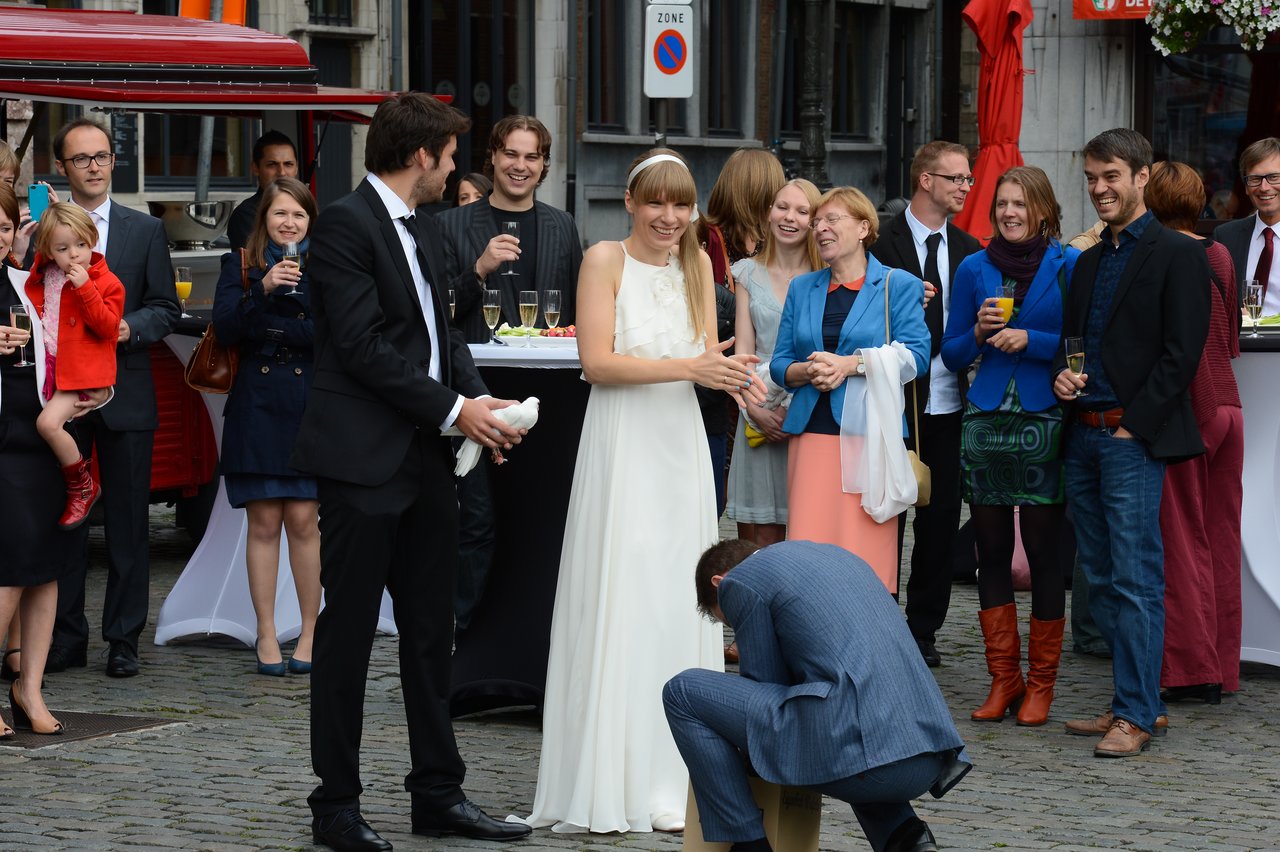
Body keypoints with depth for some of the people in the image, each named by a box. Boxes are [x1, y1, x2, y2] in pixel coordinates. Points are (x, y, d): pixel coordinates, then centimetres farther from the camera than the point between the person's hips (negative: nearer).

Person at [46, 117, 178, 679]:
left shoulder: (146, 231, 8)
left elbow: (166, 309, 6)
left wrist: (130, 327, -13)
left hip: (125, 393, 0)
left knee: (127, 521, 2)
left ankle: (124, 639, 8)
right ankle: (66, 637, 11)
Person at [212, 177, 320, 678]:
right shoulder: (241, 265, 8)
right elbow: (225, 327, -6)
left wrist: (273, 329, -11)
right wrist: (264, 289, -18)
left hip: (310, 405, 0)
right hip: (257, 406, 0)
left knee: (303, 521, -3)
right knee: (264, 523, 0)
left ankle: (310, 631, 5)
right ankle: (266, 635, 5)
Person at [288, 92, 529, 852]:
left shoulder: (425, 229, 15)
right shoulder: (345, 225, -12)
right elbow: (363, 345, -18)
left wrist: (479, 399, 0)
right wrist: (453, 409, -15)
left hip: (426, 458, 9)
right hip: (363, 458, -9)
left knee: (431, 631, 12)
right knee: (349, 629, -1)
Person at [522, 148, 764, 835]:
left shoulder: (695, 264, 11)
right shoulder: (605, 261, -5)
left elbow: (705, 358, 9)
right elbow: (597, 362, -13)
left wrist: (727, 374, -14)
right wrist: (687, 368, -19)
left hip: (680, 446, 5)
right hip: (620, 449, -5)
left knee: (675, 611, 5)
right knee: (615, 608, -4)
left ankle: (663, 785, 11)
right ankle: (603, 786, 1)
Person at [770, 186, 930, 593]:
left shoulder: (898, 286, 6)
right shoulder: (802, 289, 19)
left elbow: (914, 355, -5)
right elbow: (780, 364, 15)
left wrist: (851, 365, -14)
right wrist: (807, 372, -7)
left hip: (869, 434, -4)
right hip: (812, 434, 4)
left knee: (866, 555, -7)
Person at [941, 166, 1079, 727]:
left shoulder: (1068, 266, 1)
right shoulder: (974, 270, 10)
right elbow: (951, 355, 13)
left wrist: (1030, 340, -13)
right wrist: (979, 332, -6)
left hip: (1044, 423, -3)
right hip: (985, 423, 3)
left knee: (1043, 551, -2)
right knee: (991, 551, 5)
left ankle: (1040, 683, 7)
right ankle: (1003, 679, 13)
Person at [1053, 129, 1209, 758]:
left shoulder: (1177, 255, -5)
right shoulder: (1089, 263, 19)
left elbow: (1182, 353, -11)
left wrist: (1132, 425, -13)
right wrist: (1062, 376, 3)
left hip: (1134, 439, -8)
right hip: (1083, 437, 8)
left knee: (1135, 581, -8)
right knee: (1101, 581, 10)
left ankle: (1135, 715, -6)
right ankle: (1132, 700, 16)